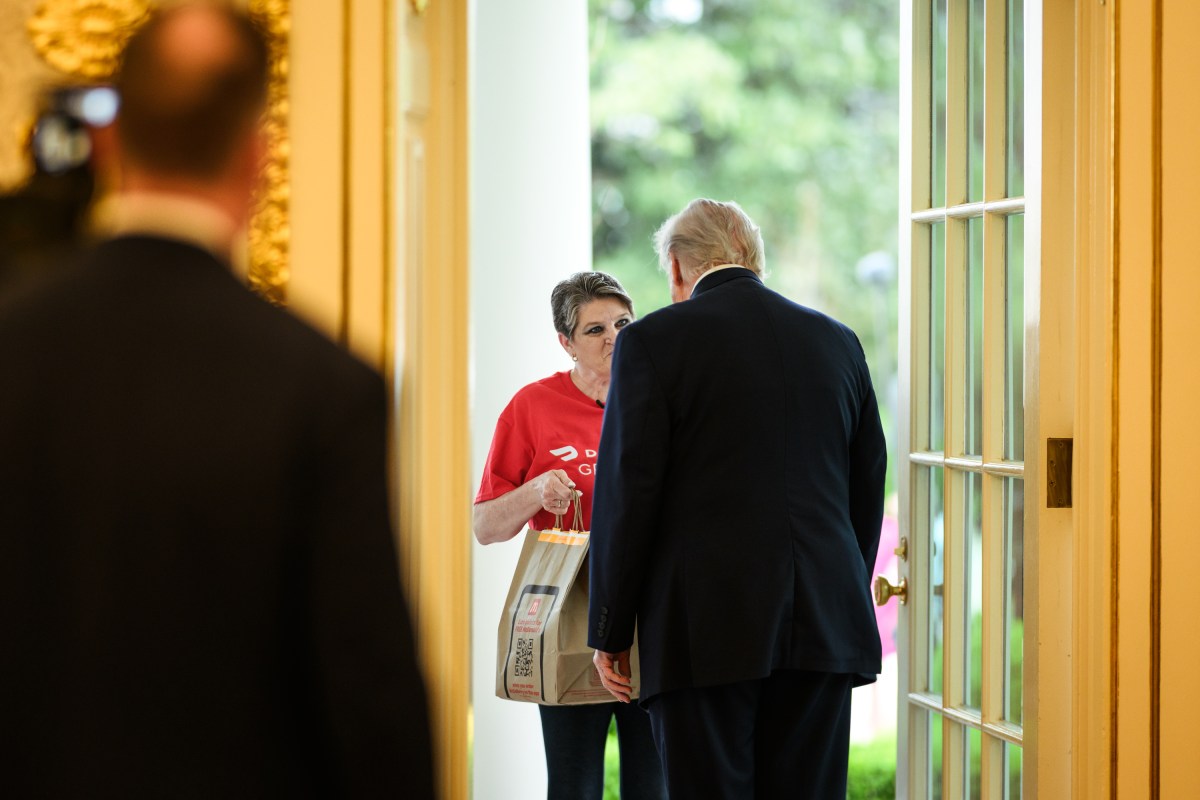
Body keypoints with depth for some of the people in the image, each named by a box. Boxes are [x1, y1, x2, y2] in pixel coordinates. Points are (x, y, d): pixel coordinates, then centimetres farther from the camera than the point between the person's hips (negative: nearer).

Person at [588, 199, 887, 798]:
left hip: (706, 633, -4)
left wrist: (610, 632, 1)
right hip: (824, 628, 5)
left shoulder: (652, 341, -3)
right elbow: (867, 494, 15)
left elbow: (627, 496, -6)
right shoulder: (839, 342, 12)